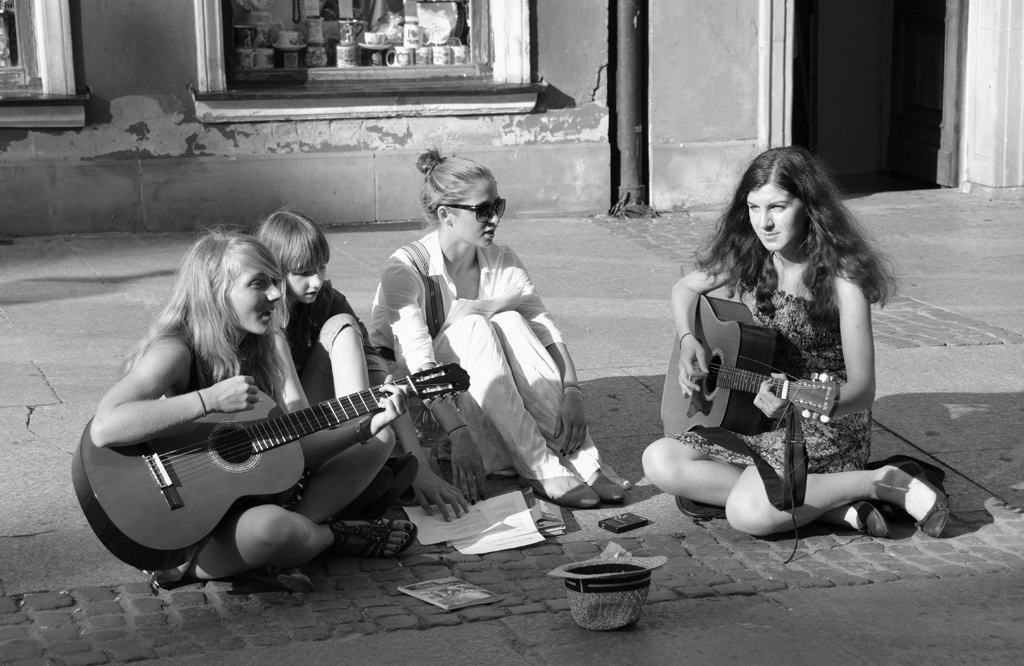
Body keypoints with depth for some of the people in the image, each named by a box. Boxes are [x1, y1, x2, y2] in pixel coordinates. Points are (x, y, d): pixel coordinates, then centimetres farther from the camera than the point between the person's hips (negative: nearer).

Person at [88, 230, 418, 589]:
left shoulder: (269, 344, 2)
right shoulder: (175, 351, -20)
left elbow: (299, 440, -5)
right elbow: (103, 428, -37)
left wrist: (369, 424, -22)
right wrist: (210, 400, -36)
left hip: (252, 492, 8)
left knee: (380, 439, 6)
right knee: (270, 527, -41)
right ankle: (335, 537, 0)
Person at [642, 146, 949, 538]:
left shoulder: (841, 280, -18)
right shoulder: (749, 257, -1)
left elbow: (861, 391, -19)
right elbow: (684, 289, 17)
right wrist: (688, 341, -4)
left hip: (827, 427, -7)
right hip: (749, 419, 7)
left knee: (750, 513, -31)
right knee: (659, 463, -13)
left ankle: (886, 482, -10)